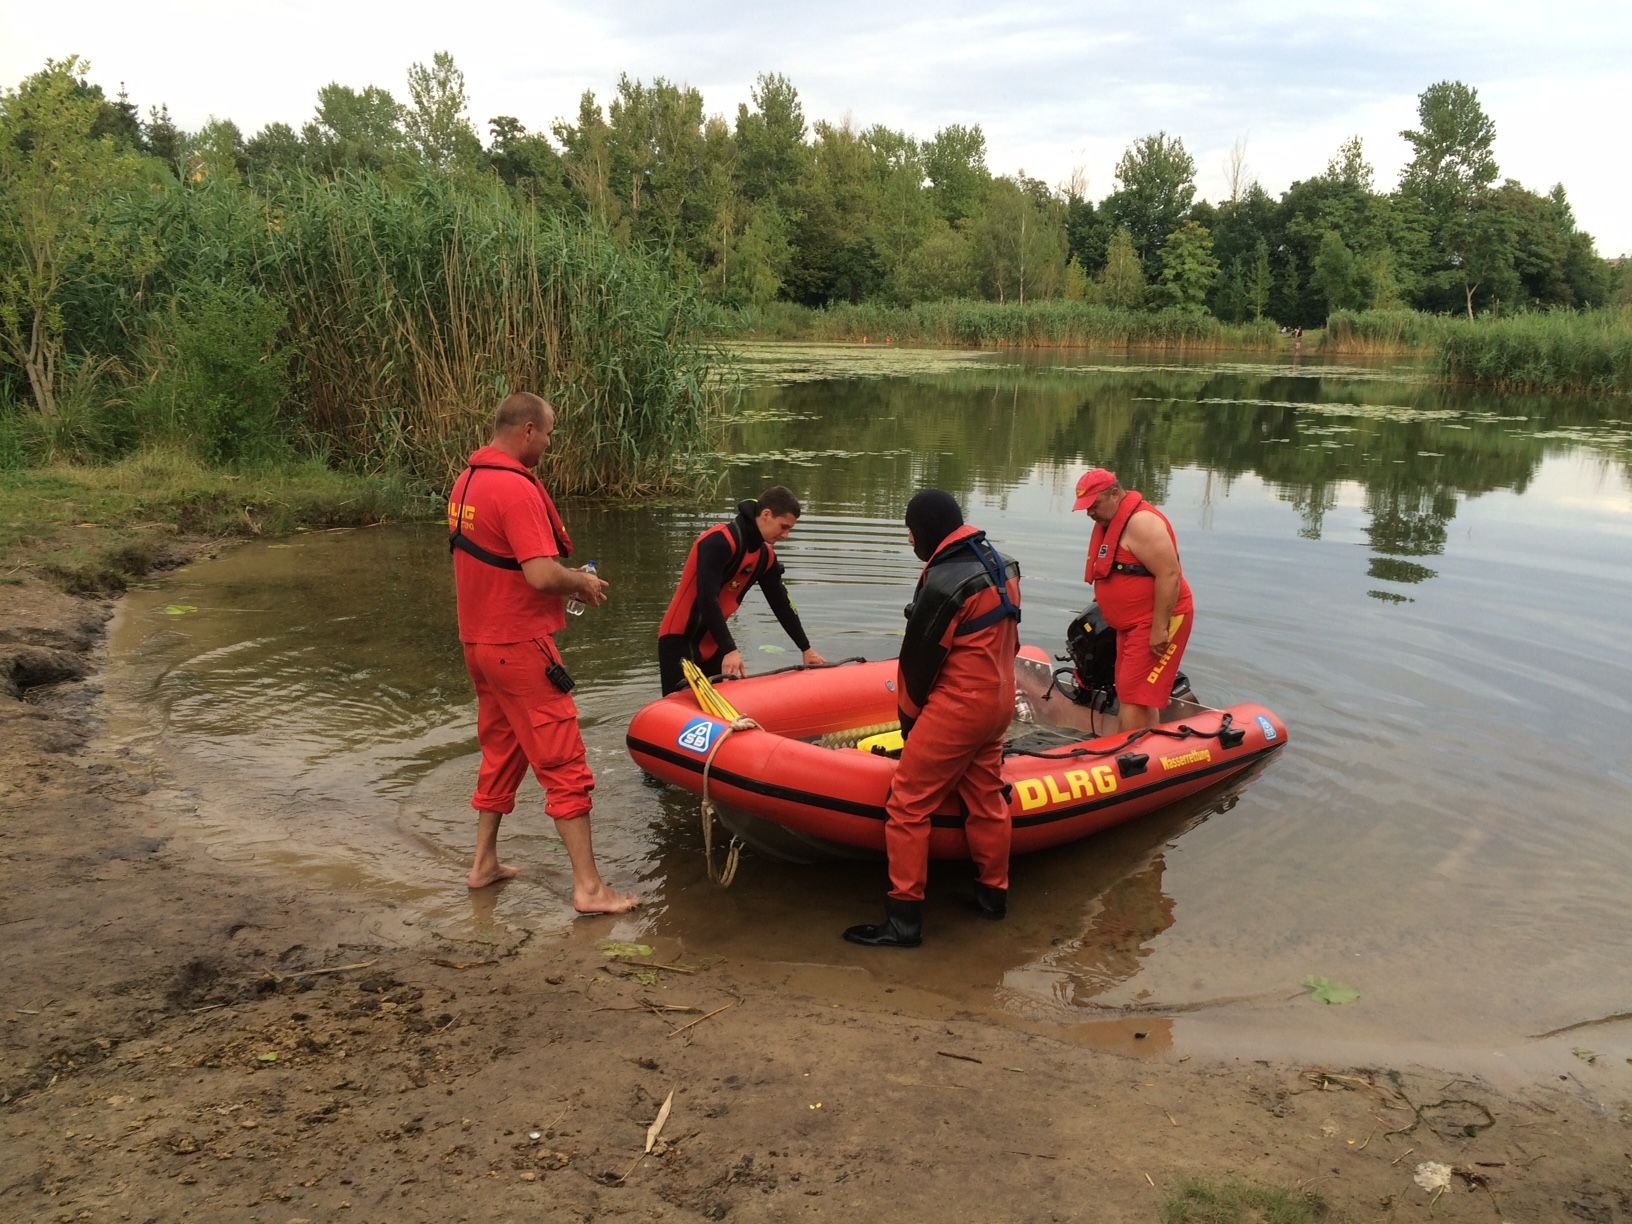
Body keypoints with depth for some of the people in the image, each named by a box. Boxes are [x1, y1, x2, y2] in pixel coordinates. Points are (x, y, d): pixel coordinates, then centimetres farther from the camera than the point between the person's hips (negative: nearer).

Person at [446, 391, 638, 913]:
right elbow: (542, 575, -27)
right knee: (564, 765, -3)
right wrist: (582, 582, -7)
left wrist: (567, 577, 12)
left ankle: (485, 862, 31)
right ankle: (588, 886, 1)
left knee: (500, 752, 21)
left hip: (478, 640, 10)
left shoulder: (466, 481, 9)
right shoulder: (517, 488, -21)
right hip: (519, 645, -9)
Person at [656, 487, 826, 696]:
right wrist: (729, 650, -31)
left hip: (712, 642, 8)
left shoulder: (765, 554, 6)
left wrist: (806, 649, 18)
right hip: (680, 640, -8)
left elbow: (781, 603, 15)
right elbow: (707, 599, -28)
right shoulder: (719, 541, -21)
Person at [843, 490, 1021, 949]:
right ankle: (993, 893, 34)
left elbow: (918, 658, -13)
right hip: (998, 701, 10)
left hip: (957, 707, -9)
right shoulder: (999, 564, 7)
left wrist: (910, 718, 1)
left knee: (908, 805, -4)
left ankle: (904, 919, 0)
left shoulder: (944, 582, -20)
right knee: (986, 798, 20)